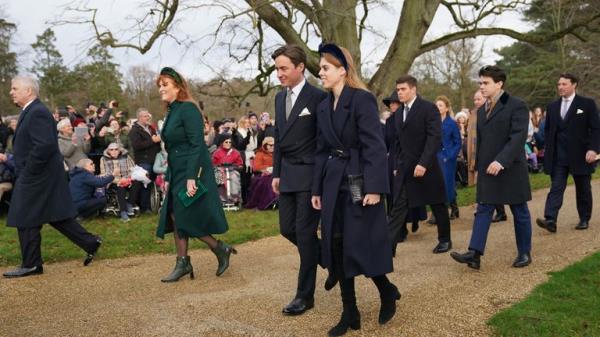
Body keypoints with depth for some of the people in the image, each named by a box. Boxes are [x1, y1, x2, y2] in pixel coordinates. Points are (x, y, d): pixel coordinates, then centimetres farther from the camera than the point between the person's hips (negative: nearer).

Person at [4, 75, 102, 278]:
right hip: (39, 176, 10)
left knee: (26, 220, 0)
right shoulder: (30, 111, 16)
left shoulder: (38, 113, -17)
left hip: (35, 178, -10)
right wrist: (23, 171, 14)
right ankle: (90, 243, 17)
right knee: (56, 215, 13)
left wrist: (27, 171, -19)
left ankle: (31, 265, 11)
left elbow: (45, 145, -26)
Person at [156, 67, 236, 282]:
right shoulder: (172, 112, 13)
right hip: (178, 174, 9)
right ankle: (183, 263, 15)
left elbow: (197, 145, -20)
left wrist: (192, 178, -24)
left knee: (188, 218, -5)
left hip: (192, 173, -9)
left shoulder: (188, 109, -13)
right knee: (175, 217, 8)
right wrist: (168, 178, 15)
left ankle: (220, 249, 13)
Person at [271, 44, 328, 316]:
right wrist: (276, 173, 13)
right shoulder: (280, 97, 12)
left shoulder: (318, 97, -10)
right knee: (288, 229, 10)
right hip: (287, 177, 7)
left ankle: (305, 295, 12)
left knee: (305, 233, -1)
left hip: (310, 175, -7)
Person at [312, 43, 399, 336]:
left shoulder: (362, 99, -10)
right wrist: (317, 189, 12)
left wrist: (374, 187, -21)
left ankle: (387, 292, 26)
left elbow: (375, 146, -15)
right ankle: (349, 313, 18)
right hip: (334, 184, 7)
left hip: (359, 183, -7)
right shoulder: (324, 106, 12)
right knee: (336, 247, 6)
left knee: (360, 246, -2)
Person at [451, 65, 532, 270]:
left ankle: (524, 253, 21)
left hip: (511, 169, -6)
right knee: (483, 211, -1)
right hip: (487, 170, 6)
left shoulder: (516, 106, -9)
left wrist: (501, 161, -29)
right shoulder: (481, 110, 13)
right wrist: (478, 166, 14)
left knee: (520, 213, 8)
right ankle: (475, 254, -5)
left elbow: (518, 137, -19)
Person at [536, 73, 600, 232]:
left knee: (583, 189, 10)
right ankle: (550, 220, -15)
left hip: (580, 155, -2)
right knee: (556, 188, -7)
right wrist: (549, 149, 8)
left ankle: (584, 219, 24)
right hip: (558, 157, 3)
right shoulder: (552, 106, 10)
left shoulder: (587, 104, -2)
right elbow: (548, 130, 17)